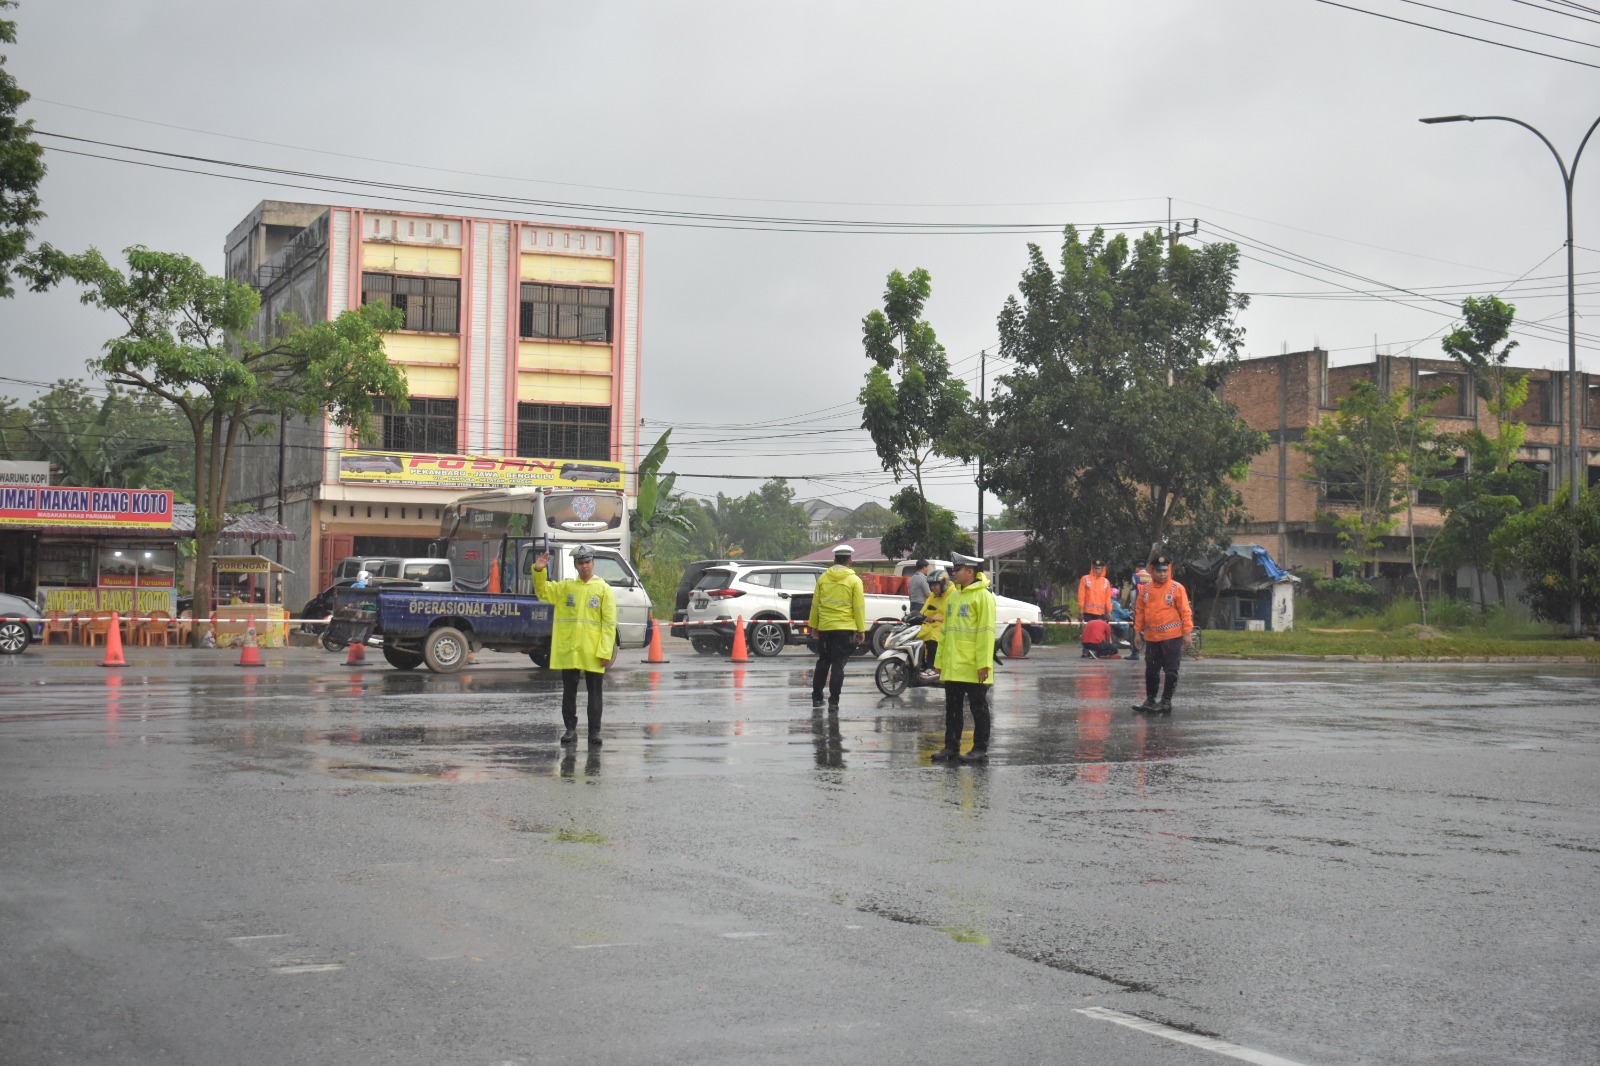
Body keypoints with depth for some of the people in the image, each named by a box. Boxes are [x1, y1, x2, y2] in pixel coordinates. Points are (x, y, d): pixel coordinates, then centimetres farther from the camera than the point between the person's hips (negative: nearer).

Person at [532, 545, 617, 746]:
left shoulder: (604, 590, 0)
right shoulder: (565, 587, 9)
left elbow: (609, 624, -3)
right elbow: (543, 592, 1)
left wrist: (605, 652, -10)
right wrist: (538, 571, -17)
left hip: (593, 652, -2)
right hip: (568, 651, 2)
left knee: (595, 693, 2)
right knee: (569, 692, 7)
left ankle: (594, 732, 7)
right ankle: (570, 729, 16)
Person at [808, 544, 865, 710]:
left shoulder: (823, 578, 2)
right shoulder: (854, 580, -7)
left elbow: (815, 604, 6)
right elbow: (859, 607, -7)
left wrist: (813, 625, 15)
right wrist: (861, 630, -2)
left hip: (824, 628, 3)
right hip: (845, 628, -3)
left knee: (823, 662, 17)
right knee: (838, 665, -2)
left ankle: (817, 696, 21)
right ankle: (833, 701, -5)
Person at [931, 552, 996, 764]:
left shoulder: (982, 596, -9)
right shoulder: (953, 596, 16)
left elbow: (986, 631, -14)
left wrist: (984, 663, -20)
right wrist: (940, 660, 17)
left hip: (973, 667, -8)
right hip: (953, 666, 8)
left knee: (978, 707, 1)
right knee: (952, 708, 11)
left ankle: (980, 749, 6)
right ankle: (951, 746, 17)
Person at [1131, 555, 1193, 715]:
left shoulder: (1177, 588, -5)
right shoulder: (1145, 589, 7)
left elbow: (1185, 611, -5)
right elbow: (1139, 611, 12)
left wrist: (1187, 633, -10)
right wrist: (1137, 632, 9)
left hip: (1172, 637, -4)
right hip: (1151, 637, 4)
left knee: (1171, 671, -1)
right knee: (1151, 670, 11)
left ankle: (1166, 702, 7)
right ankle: (1150, 701, 21)